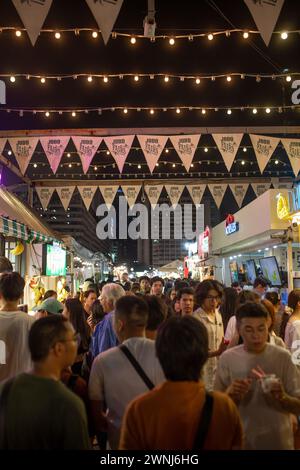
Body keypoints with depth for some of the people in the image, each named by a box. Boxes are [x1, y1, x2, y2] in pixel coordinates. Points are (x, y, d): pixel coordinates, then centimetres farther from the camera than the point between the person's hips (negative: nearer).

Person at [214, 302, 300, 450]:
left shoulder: (283, 357, -9)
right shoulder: (227, 358, -8)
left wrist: (283, 397, -25)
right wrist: (230, 394, -21)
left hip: (278, 441, 0)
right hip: (242, 440, 0)